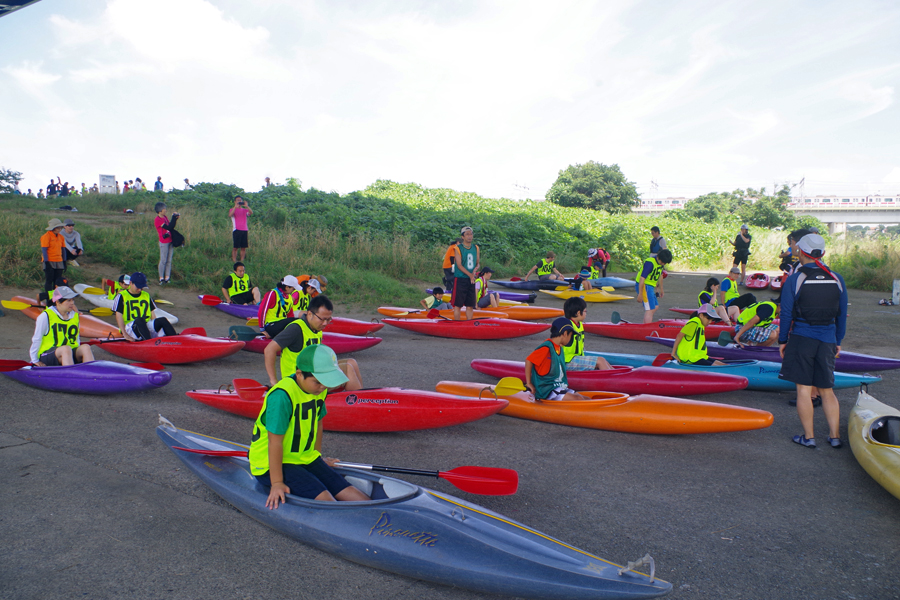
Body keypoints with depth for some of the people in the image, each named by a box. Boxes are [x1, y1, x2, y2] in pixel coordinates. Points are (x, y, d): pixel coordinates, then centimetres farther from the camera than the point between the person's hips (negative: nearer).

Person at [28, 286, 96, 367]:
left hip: (71, 353, 5)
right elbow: (36, 339, 0)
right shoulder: (46, 316, -4)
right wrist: (35, 360, 2)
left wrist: (79, 353, 10)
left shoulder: (75, 316, 14)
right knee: (66, 349, -38)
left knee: (86, 347, -27)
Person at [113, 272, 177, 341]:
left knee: (163, 320, -25)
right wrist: (125, 334, -15)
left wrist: (156, 328, -1)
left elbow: (152, 314, 15)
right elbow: (119, 316, -4)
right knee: (139, 320, -38)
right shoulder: (121, 296, 4)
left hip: (146, 326, 4)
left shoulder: (146, 295, 19)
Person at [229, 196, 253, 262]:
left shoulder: (245, 210, 16)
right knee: (235, 247, -4)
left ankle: (242, 261, 8)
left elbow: (251, 212, -4)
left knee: (243, 247, 3)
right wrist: (235, 207, -17)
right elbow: (230, 215, -14)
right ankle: (234, 261, -2)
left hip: (244, 230, 3)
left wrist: (246, 206, -14)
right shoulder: (233, 209, 8)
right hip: (236, 230, -3)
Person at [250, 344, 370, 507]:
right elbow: (275, 441, -24)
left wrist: (317, 456, 22)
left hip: (305, 458, 8)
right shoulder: (282, 396, -26)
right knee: (323, 497, -27)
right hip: (272, 464, -8)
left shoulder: (318, 389, -1)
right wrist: (276, 483, -20)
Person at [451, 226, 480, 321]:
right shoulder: (458, 248, -5)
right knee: (457, 304, -3)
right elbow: (459, 265, -11)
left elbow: (478, 263, 14)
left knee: (470, 305, 7)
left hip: (471, 280, 5)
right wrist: (469, 274, -23)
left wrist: (476, 268, -10)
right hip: (460, 279, -5)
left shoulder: (476, 248, 11)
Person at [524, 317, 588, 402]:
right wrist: (529, 383, -13)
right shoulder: (546, 347, -16)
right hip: (545, 390, -9)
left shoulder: (559, 348, 14)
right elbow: (528, 361, -19)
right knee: (578, 399, -24)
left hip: (558, 387, 9)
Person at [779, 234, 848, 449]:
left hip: (801, 339, -4)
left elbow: (786, 314, -6)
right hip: (827, 340, 4)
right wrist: (838, 341, 18)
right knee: (827, 391, 13)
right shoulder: (837, 280, 3)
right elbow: (842, 315, 9)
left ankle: (808, 437, 9)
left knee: (803, 389, 3)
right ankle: (835, 436, 16)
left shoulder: (794, 280, -8)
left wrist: (782, 340, 4)